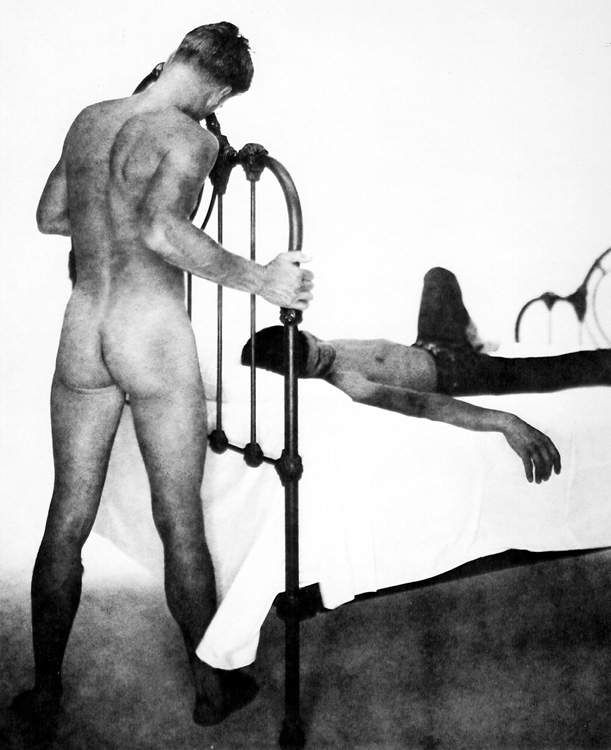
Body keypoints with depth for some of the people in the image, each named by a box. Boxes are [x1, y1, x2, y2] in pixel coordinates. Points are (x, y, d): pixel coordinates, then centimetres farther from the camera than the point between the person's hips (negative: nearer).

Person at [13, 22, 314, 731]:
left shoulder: (87, 120, 12)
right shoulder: (191, 137, -9)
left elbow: (49, 216, 21)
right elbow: (162, 231, -26)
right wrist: (258, 279, -19)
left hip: (82, 331, 6)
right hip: (153, 334, -5)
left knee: (67, 521, 14)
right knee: (181, 523, 7)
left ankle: (44, 690, 28)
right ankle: (210, 689, 25)